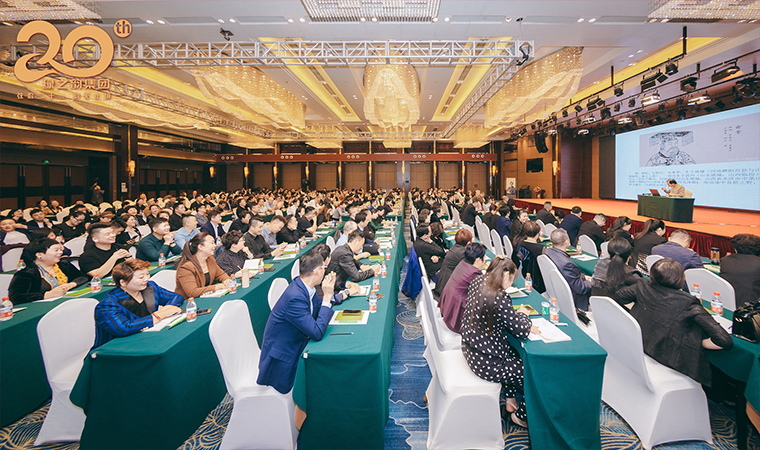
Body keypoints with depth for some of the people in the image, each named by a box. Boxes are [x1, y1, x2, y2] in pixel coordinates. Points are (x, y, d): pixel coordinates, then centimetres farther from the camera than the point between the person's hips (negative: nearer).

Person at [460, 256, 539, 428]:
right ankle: (520, 415, 29)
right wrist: (522, 315, 2)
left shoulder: (478, 283, -1)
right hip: (487, 363, -9)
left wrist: (519, 319, 6)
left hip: (470, 349, 9)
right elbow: (522, 332, -19)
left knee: (516, 353, 29)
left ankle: (511, 402, 39)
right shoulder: (500, 297, -27)